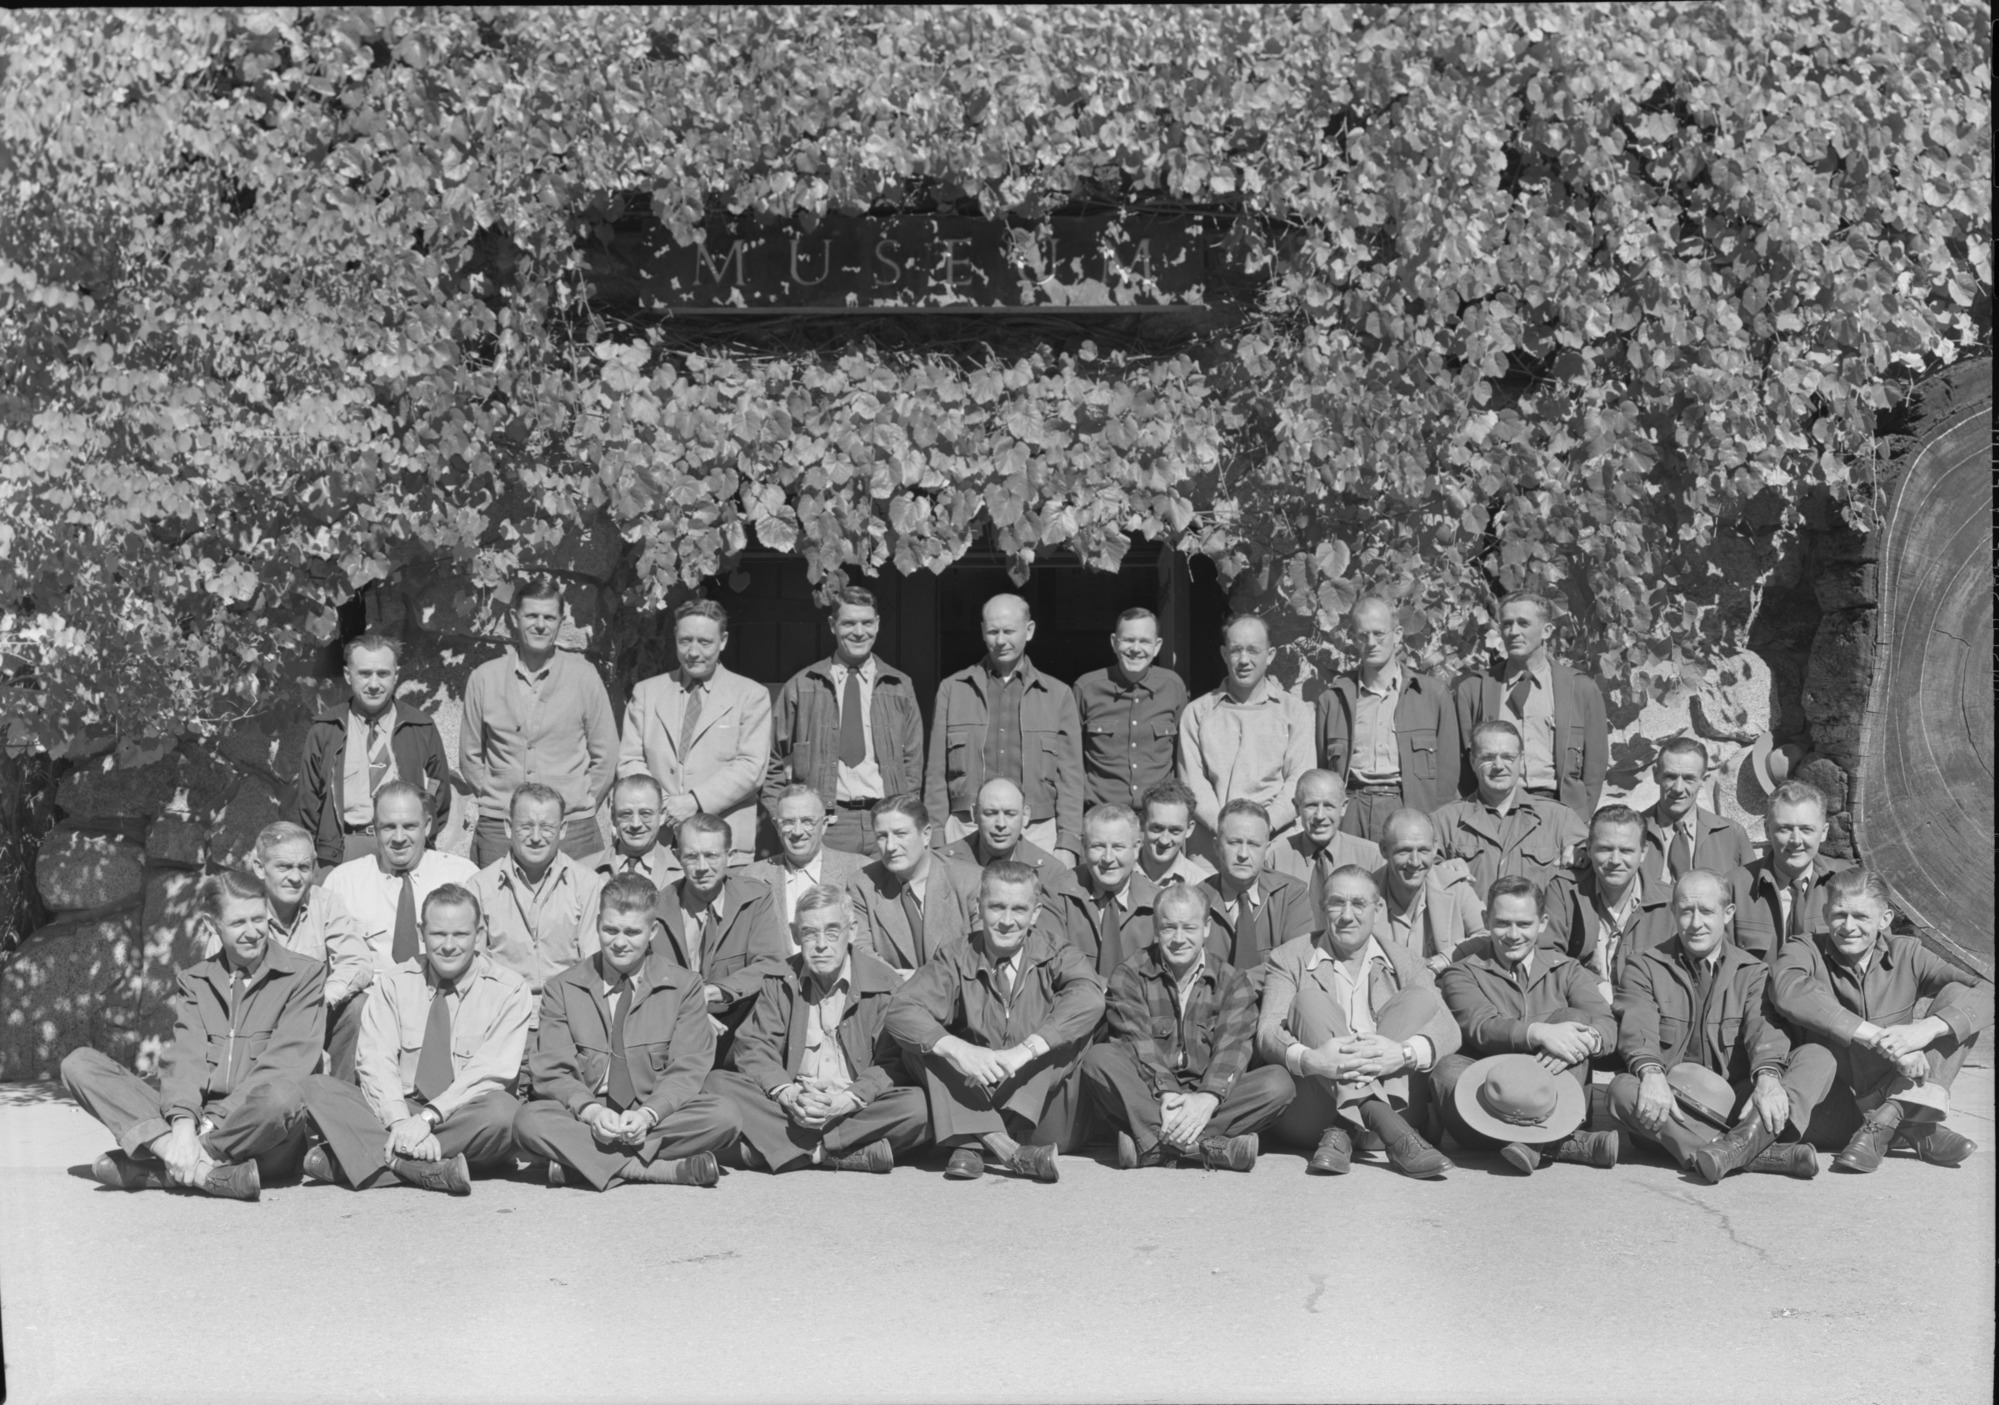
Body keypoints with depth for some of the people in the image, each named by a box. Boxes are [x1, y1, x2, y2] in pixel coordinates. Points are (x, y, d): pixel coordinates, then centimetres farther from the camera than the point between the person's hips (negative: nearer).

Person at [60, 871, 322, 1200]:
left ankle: (154, 1167, -24)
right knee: (79, 1064, -9)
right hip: (198, 1121, 4)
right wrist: (183, 1125, -18)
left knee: (280, 1096, -39)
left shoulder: (304, 974, 5)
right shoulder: (192, 981, 18)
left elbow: (282, 1065, -7)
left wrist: (214, 1124, -18)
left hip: (257, 1133, -4)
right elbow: (185, 1058, 2)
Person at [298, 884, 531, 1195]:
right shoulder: (394, 983, 8)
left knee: (501, 1111, -36)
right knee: (316, 1088, -19)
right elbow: (377, 1061, -3)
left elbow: (490, 1073, -11)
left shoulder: (509, 991, -1)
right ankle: (426, 1170, -34)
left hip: (465, 1119, -2)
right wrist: (401, 1122, -22)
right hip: (396, 1113, 3)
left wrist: (428, 1117, -24)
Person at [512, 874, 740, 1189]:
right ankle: (666, 1169, -33)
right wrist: (590, 1110, -22)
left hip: (657, 1116, 0)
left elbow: (687, 1070, -3)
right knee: (528, 1120, -31)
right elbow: (552, 1072, -1)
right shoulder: (562, 990, 6)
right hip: (585, 1119, 1)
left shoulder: (684, 986, 5)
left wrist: (648, 1114, -22)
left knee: (723, 1118, -29)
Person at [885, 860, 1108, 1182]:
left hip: (1038, 1112, -1)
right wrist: (957, 1050, -34)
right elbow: (900, 1010, -17)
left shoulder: (1055, 957, -4)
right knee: (931, 1040, -19)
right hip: (972, 1096, 1)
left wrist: (1025, 1050, -38)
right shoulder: (957, 960, -3)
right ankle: (1007, 1151, -31)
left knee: (1073, 1027, -22)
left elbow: (1089, 997, -27)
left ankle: (976, 1146, -25)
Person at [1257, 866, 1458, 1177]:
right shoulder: (1289, 959, 9)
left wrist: (1403, 1053, -27)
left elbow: (1448, 1030, -3)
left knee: (1420, 999, -11)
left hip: (1390, 1101, 2)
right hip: (1308, 1114, -1)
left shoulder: (1402, 964, 14)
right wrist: (1309, 1060, -32)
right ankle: (1393, 1133, -39)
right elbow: (1267, 1032, -8)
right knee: (1310, 1000, -21)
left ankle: (1340, 1132, -27)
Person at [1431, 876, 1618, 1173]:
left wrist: (1583, 1041, -27)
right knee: (1446, 1069, -30)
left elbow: (1607, 1027, -2)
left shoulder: (1566, 970, 16)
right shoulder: (1462, 973, 10)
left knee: (1575, 1017, -18)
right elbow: (1481, 1027, -12)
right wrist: (1537, 1033, -30)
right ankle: (1561, 1143, -41)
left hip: (1557, 1092, 2)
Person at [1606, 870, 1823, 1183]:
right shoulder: (1643, 967, 10)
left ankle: (1738, 1144, -43)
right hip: (1670, 1106, -1)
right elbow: (1637, 1028, -8)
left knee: (1817, 1057, -18)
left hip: (1737, 1103, 2)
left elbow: (1764, 1028, -5)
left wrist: (1768, 1079, -28)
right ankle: (1758, 1154, -43)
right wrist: (1652, 1073, -30)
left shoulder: (1752, 972, 14)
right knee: (1622, 1089, -33)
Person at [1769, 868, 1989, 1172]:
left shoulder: (1906, 954, 3)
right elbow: (1788, 990, -30)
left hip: (1892, 1097, 3)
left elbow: (1985, 994, -11)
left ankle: (1889, 1119, -22)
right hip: (1832, 1110, -3)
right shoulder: (1804, 950, -4)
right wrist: (1877, 1037, -35)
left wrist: (1926, 1028, -30)